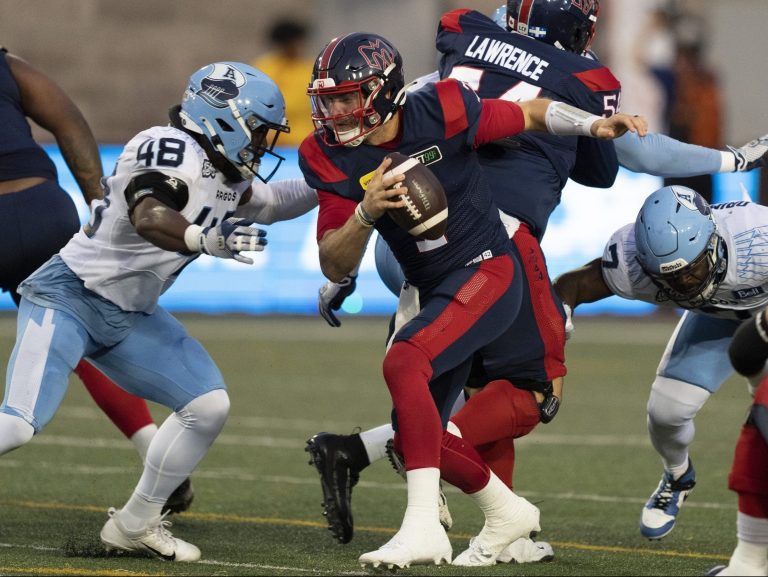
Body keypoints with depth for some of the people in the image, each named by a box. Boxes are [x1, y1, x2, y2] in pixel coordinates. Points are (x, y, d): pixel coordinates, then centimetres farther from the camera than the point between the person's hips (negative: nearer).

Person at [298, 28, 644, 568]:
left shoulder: (439, 113, -18)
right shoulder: (336, 159, -6)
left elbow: (533, 113, -2)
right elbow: (335, 266, -9)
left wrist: (593, 124, -20)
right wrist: (366, 212, -27)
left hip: (485, 271, -7)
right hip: (435, 292, 7)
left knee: (404, 362, -30)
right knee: (414, 433, 10)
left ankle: (424, 526, -35)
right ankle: (506, 511, 34)